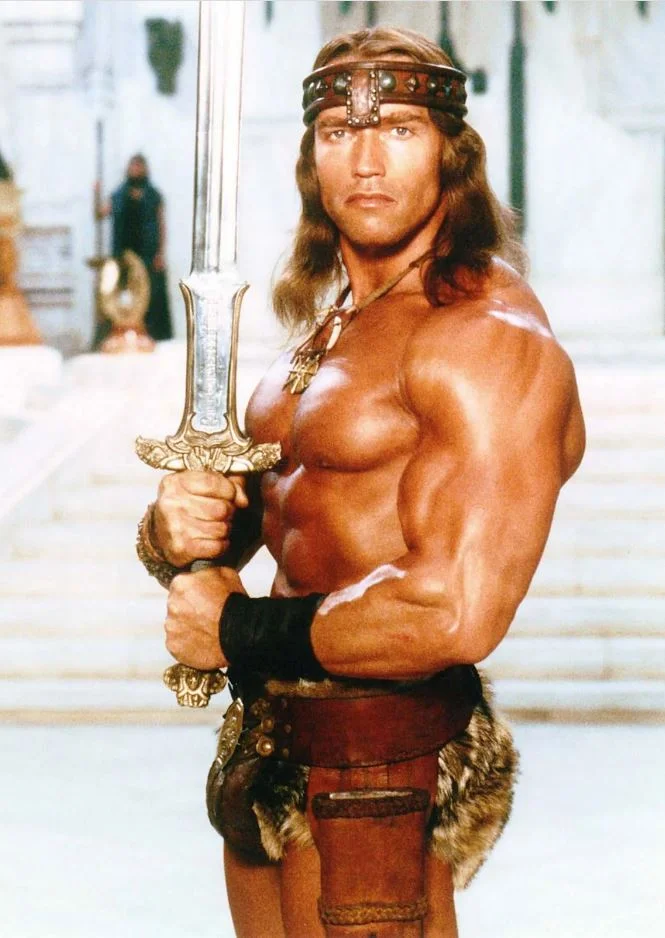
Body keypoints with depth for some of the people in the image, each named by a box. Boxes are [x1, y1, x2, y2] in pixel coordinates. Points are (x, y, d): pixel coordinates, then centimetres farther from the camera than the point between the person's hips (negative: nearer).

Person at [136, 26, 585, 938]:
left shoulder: (488, 333, -17)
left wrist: (239, 631, -16)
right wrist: (175, 528, -9)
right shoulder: (329, 328, 14)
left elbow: (457, 613, -27)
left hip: (379, 773, -9)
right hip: (274, 754, 9)